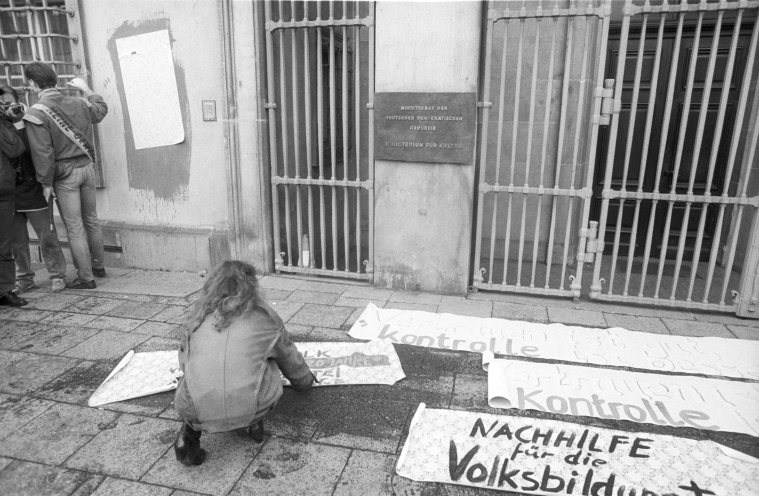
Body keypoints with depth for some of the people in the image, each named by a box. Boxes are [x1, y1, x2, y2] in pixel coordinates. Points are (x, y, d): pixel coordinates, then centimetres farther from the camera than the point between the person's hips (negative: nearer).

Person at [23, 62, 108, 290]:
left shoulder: (37, 113, -15)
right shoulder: (78, 103, 1)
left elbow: (43, 152, -17)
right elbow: (101, 109, 23)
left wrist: (46, 182, -9)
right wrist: (86, 89, 33)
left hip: (64, 175, -5)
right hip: (87, 167, 6)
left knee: (75, 228, 1)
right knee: (91, 221, 17)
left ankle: (86, 278, 8)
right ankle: (98, 266, 29)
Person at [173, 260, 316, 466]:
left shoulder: (198, 314, 15)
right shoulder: (265, 317, 11)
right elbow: (289, 358, 27)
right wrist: (305, 379, 50)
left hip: (196, 412, 1)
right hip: (249, 409, -1)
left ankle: (190, 431, 12)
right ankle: (254, 423, 22)